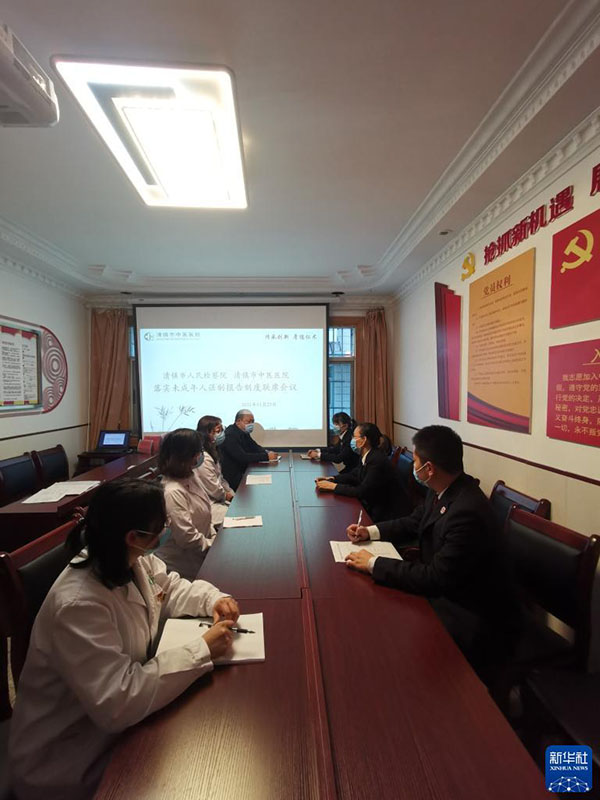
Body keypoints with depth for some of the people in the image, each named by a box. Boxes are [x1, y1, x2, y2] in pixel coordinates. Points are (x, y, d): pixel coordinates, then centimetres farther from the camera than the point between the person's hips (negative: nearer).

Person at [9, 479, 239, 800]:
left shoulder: (132, 561, -11)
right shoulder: (78, 606, -35)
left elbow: (171, 589, 4)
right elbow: (116, 705, -35)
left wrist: (213, 599, -15)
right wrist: (202, 651, -31)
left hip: (119, 713, 7)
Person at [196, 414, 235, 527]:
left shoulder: (212, 452, 10)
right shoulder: (203, 458, -23)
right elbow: (214, 490, -18)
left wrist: (233, 495, 6)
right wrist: (226, 496, 0)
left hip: (218, 498, 10)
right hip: (209, 504, -10)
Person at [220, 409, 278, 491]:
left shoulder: (244, 432, 7)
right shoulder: (230, 435, -22)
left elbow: (254, 447, 10)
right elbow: (242, 457, -29)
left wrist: (266, 452, -12)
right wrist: (266, 456, -30)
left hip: (242, 470, 9)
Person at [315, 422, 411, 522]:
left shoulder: (377, 460, -26)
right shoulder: (366, 456, 0)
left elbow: (362, 491, -26)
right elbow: (354, 475, 13)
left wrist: (333, 486, -20)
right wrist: (331, 479, -1)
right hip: (375, 505, 7)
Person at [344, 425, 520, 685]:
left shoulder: (468, 512, -32)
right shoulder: (442, 491, -5)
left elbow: (436, 578, -29)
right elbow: (414, 522, 12)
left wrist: (373, 563, -22)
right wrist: (371, 531, 0)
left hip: (475, 621, -7)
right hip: (445, 592, 8)